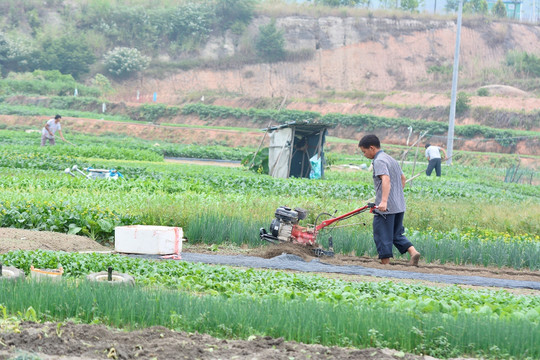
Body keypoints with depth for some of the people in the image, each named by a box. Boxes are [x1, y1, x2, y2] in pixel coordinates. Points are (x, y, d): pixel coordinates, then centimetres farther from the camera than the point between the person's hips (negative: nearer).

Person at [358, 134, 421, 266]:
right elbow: (403, 178, 27)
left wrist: (384, 201, -37)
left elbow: (386, 179, -28)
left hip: (385, 208, -9)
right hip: (399, 206, 9)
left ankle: (385, 263, 3)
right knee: (396, 234, 16)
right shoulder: (391, 159, 17)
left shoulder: (379, 161, -12)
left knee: (382, 236, 0)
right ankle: (413, 252, -2)